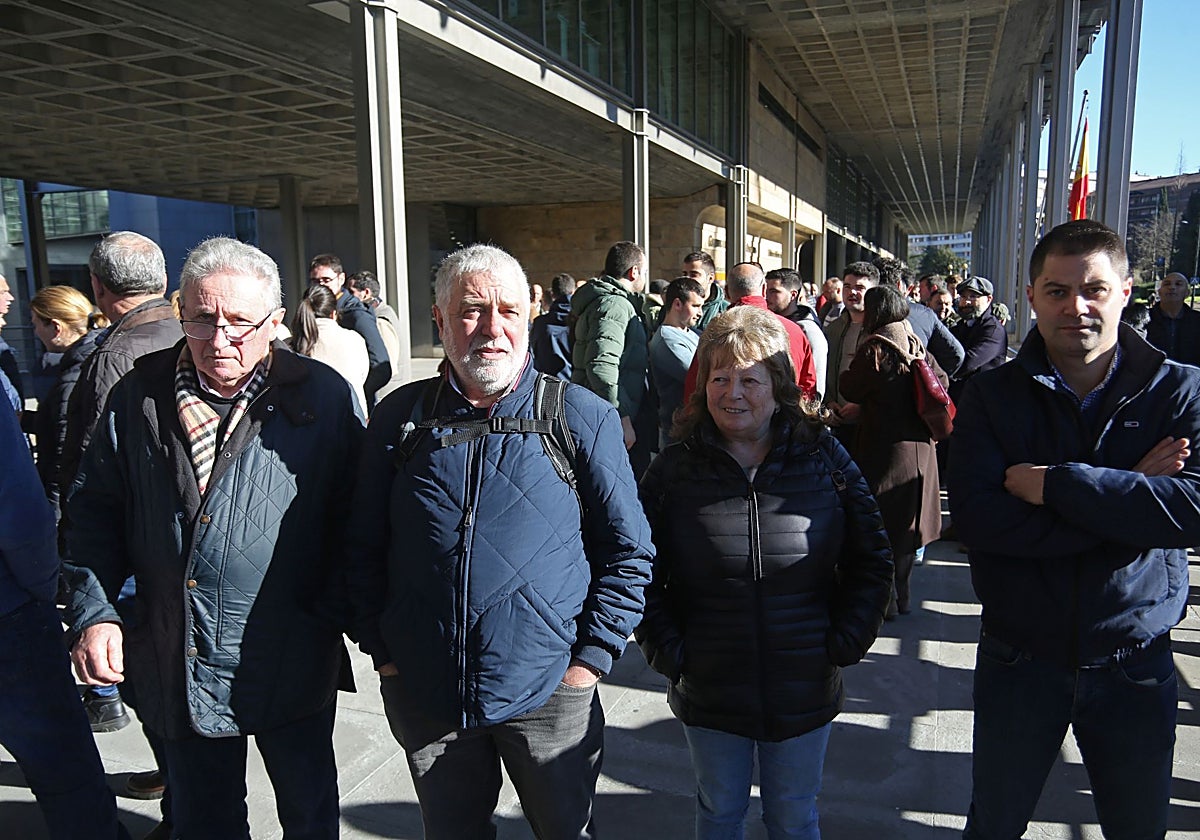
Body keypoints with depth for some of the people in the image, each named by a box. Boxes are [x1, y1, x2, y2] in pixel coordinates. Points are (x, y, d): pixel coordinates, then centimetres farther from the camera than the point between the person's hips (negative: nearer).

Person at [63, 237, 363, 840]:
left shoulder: (324, 398, -10)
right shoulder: (137, 395, -1)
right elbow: (95, 509, 6)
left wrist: (331, 620, -11)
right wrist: (92, 611, -4)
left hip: (293, 665, -2)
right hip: (178, 670, 3)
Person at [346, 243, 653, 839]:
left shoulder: (582, 418, -6)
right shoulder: (399, 418, 0)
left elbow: (629, 552, -2)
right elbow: (364, 548, 7)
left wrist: (590, 658, -7)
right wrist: (383, 653, 2)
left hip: (550, 695, -1)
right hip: (424, 696, 2)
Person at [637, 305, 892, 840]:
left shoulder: (825, 459, -5)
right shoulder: (675, 469, -6)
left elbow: (872, 560, 2)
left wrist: (845, 641, -5)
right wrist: (667, 650, -7)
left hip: (804, 690, 0)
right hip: (709, 690, 0)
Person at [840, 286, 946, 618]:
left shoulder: (874, 348, -14)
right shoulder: (917, 346, 6)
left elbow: (850, 389, -7)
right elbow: (942, 382, 12)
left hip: (884, 449, -7)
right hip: (919, 448, 7)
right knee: (904, 520, 16)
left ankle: (884, 600, 9)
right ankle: (902, 596, 27)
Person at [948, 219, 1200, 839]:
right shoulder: (991, 396, -7)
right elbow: (975, 518, -21)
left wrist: (1050, 484, -26)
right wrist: (1127, 494, -22)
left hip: (1136, 663, 1)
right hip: (1018, 656, 0)